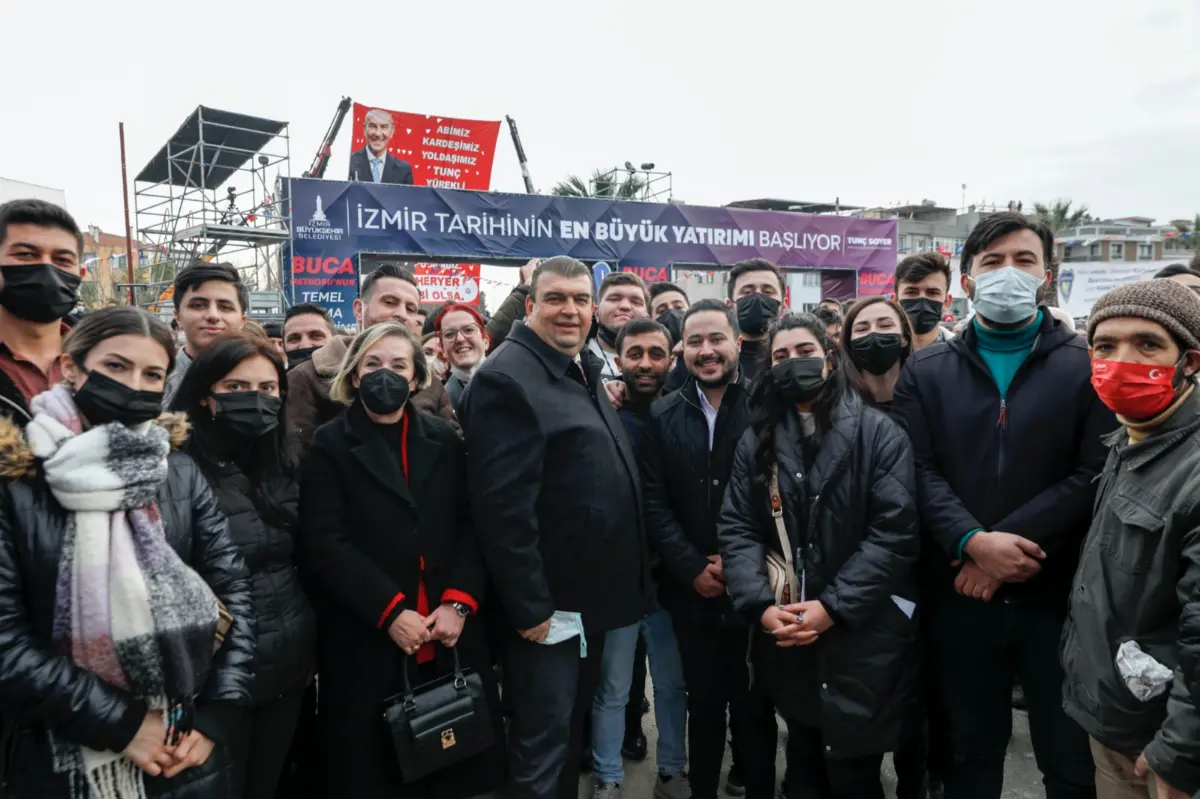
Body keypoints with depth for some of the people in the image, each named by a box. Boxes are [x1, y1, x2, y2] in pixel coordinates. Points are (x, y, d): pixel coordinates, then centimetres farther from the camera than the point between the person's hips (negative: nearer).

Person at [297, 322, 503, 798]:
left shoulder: (444, 440, 9)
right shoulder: (330, 446, 0)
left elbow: (470, 526, 3)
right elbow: (324, 545, -9)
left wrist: (459, 602, -10)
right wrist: (390, 612, -16)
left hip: (449, 637, 3)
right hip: (367, 641, -2)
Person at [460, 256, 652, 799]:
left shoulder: (586, 372, 12)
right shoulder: (506, 378, -18)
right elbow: (502, 505, -24)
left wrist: (624, 583, 16)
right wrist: (529, 605, -22)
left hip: (591, 595, 9)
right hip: (550, 603, -9)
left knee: (572, 733, 23)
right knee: (543, 747, 5)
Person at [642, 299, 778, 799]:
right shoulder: (663, 417, 5)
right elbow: (654, 503, 1)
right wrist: (693, 568, -7)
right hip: (692, 589, 3)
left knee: (754, 704, 10)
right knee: (702, 702, 15)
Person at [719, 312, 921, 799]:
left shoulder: (878, 433, -5)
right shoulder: (757, 440, 7)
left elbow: (895, 531, -12)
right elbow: (736, 528, 1)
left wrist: (833, 606, -18)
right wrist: (760, 606, -13)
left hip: (861, 636, -3)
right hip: (786, 639, 4)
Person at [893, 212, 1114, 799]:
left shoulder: (1087, 367, 2)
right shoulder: (925, 372, 5)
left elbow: (1094, 476, -8)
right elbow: (920, 471, -4)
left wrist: (1007, 542, -17)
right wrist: (975, 543, -19)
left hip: (1058, 593, -1)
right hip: (959, 596, 1)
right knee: (971, 751, 17)